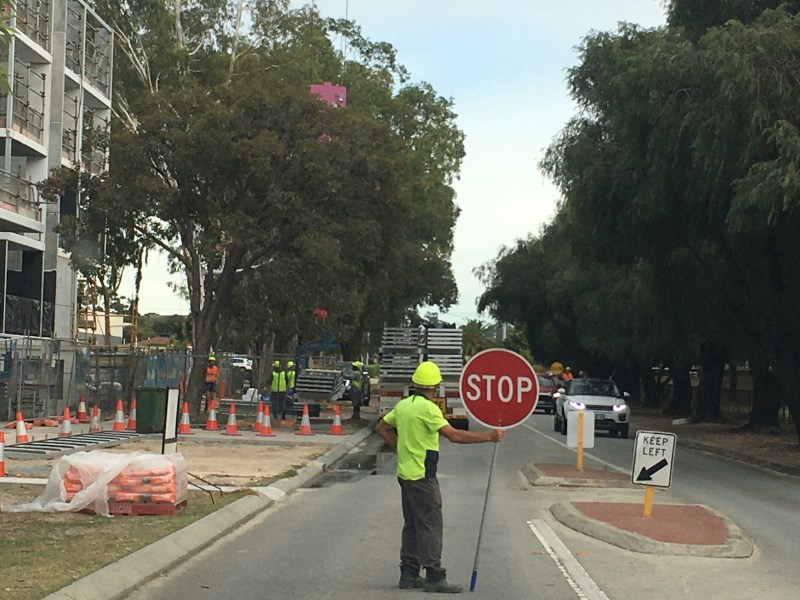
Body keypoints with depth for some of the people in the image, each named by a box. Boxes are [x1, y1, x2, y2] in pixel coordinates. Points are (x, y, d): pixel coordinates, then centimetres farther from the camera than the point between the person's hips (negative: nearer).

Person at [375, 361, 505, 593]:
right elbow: (454, 435, -26)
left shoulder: (403, 405, 8)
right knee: (430, 526, -4)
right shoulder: (428, 408, -18)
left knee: (412, 525, 15)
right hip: (422, 476, -9)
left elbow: (382, 428, 20)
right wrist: (489, 436, -22)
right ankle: (434, 576, -3)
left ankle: (409, 574, 19)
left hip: (406, 472, 9)